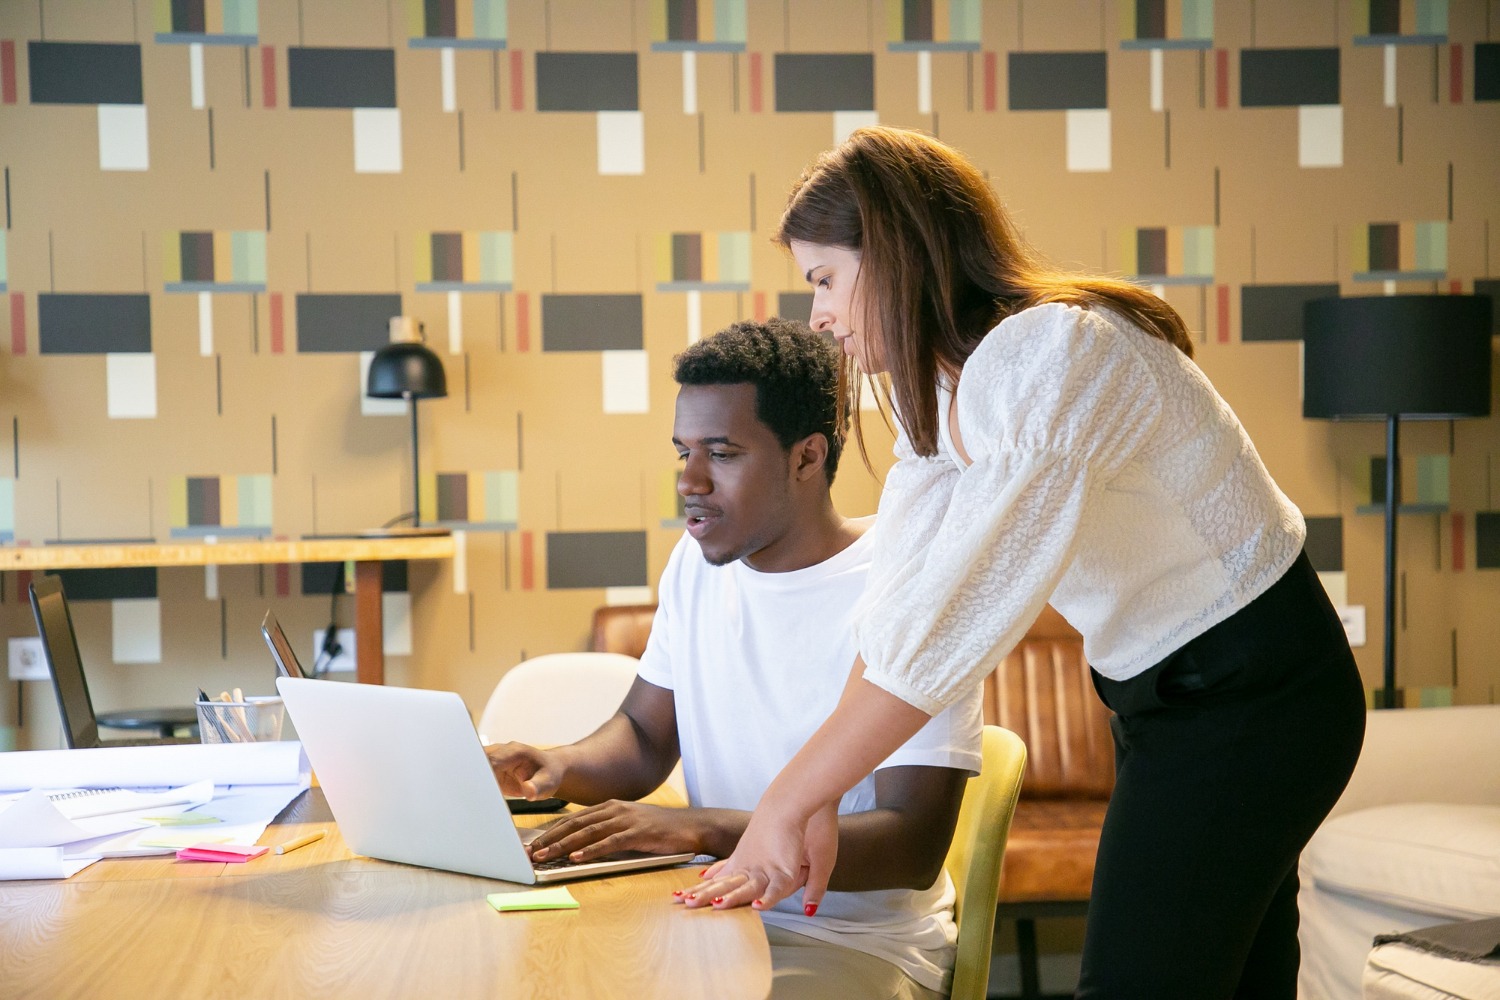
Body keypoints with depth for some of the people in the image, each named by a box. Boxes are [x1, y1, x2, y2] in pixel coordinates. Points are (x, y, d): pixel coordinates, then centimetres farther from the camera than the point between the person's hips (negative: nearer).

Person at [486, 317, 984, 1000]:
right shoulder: (699, 561, 7)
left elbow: (913, 848, -22)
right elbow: (643, 737, 15)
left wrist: (703, 829, -32)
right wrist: (560, 766, -9)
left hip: (859, 942, -6)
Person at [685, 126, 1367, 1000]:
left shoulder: (1060, 356, -27)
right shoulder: (940, 387, 3)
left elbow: (949, 624, -32)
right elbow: (896, 612, -4)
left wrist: (787, 803, -27)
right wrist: (816, 805, -13)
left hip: (1251, 691, -9)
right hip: (1170, 693, 9)